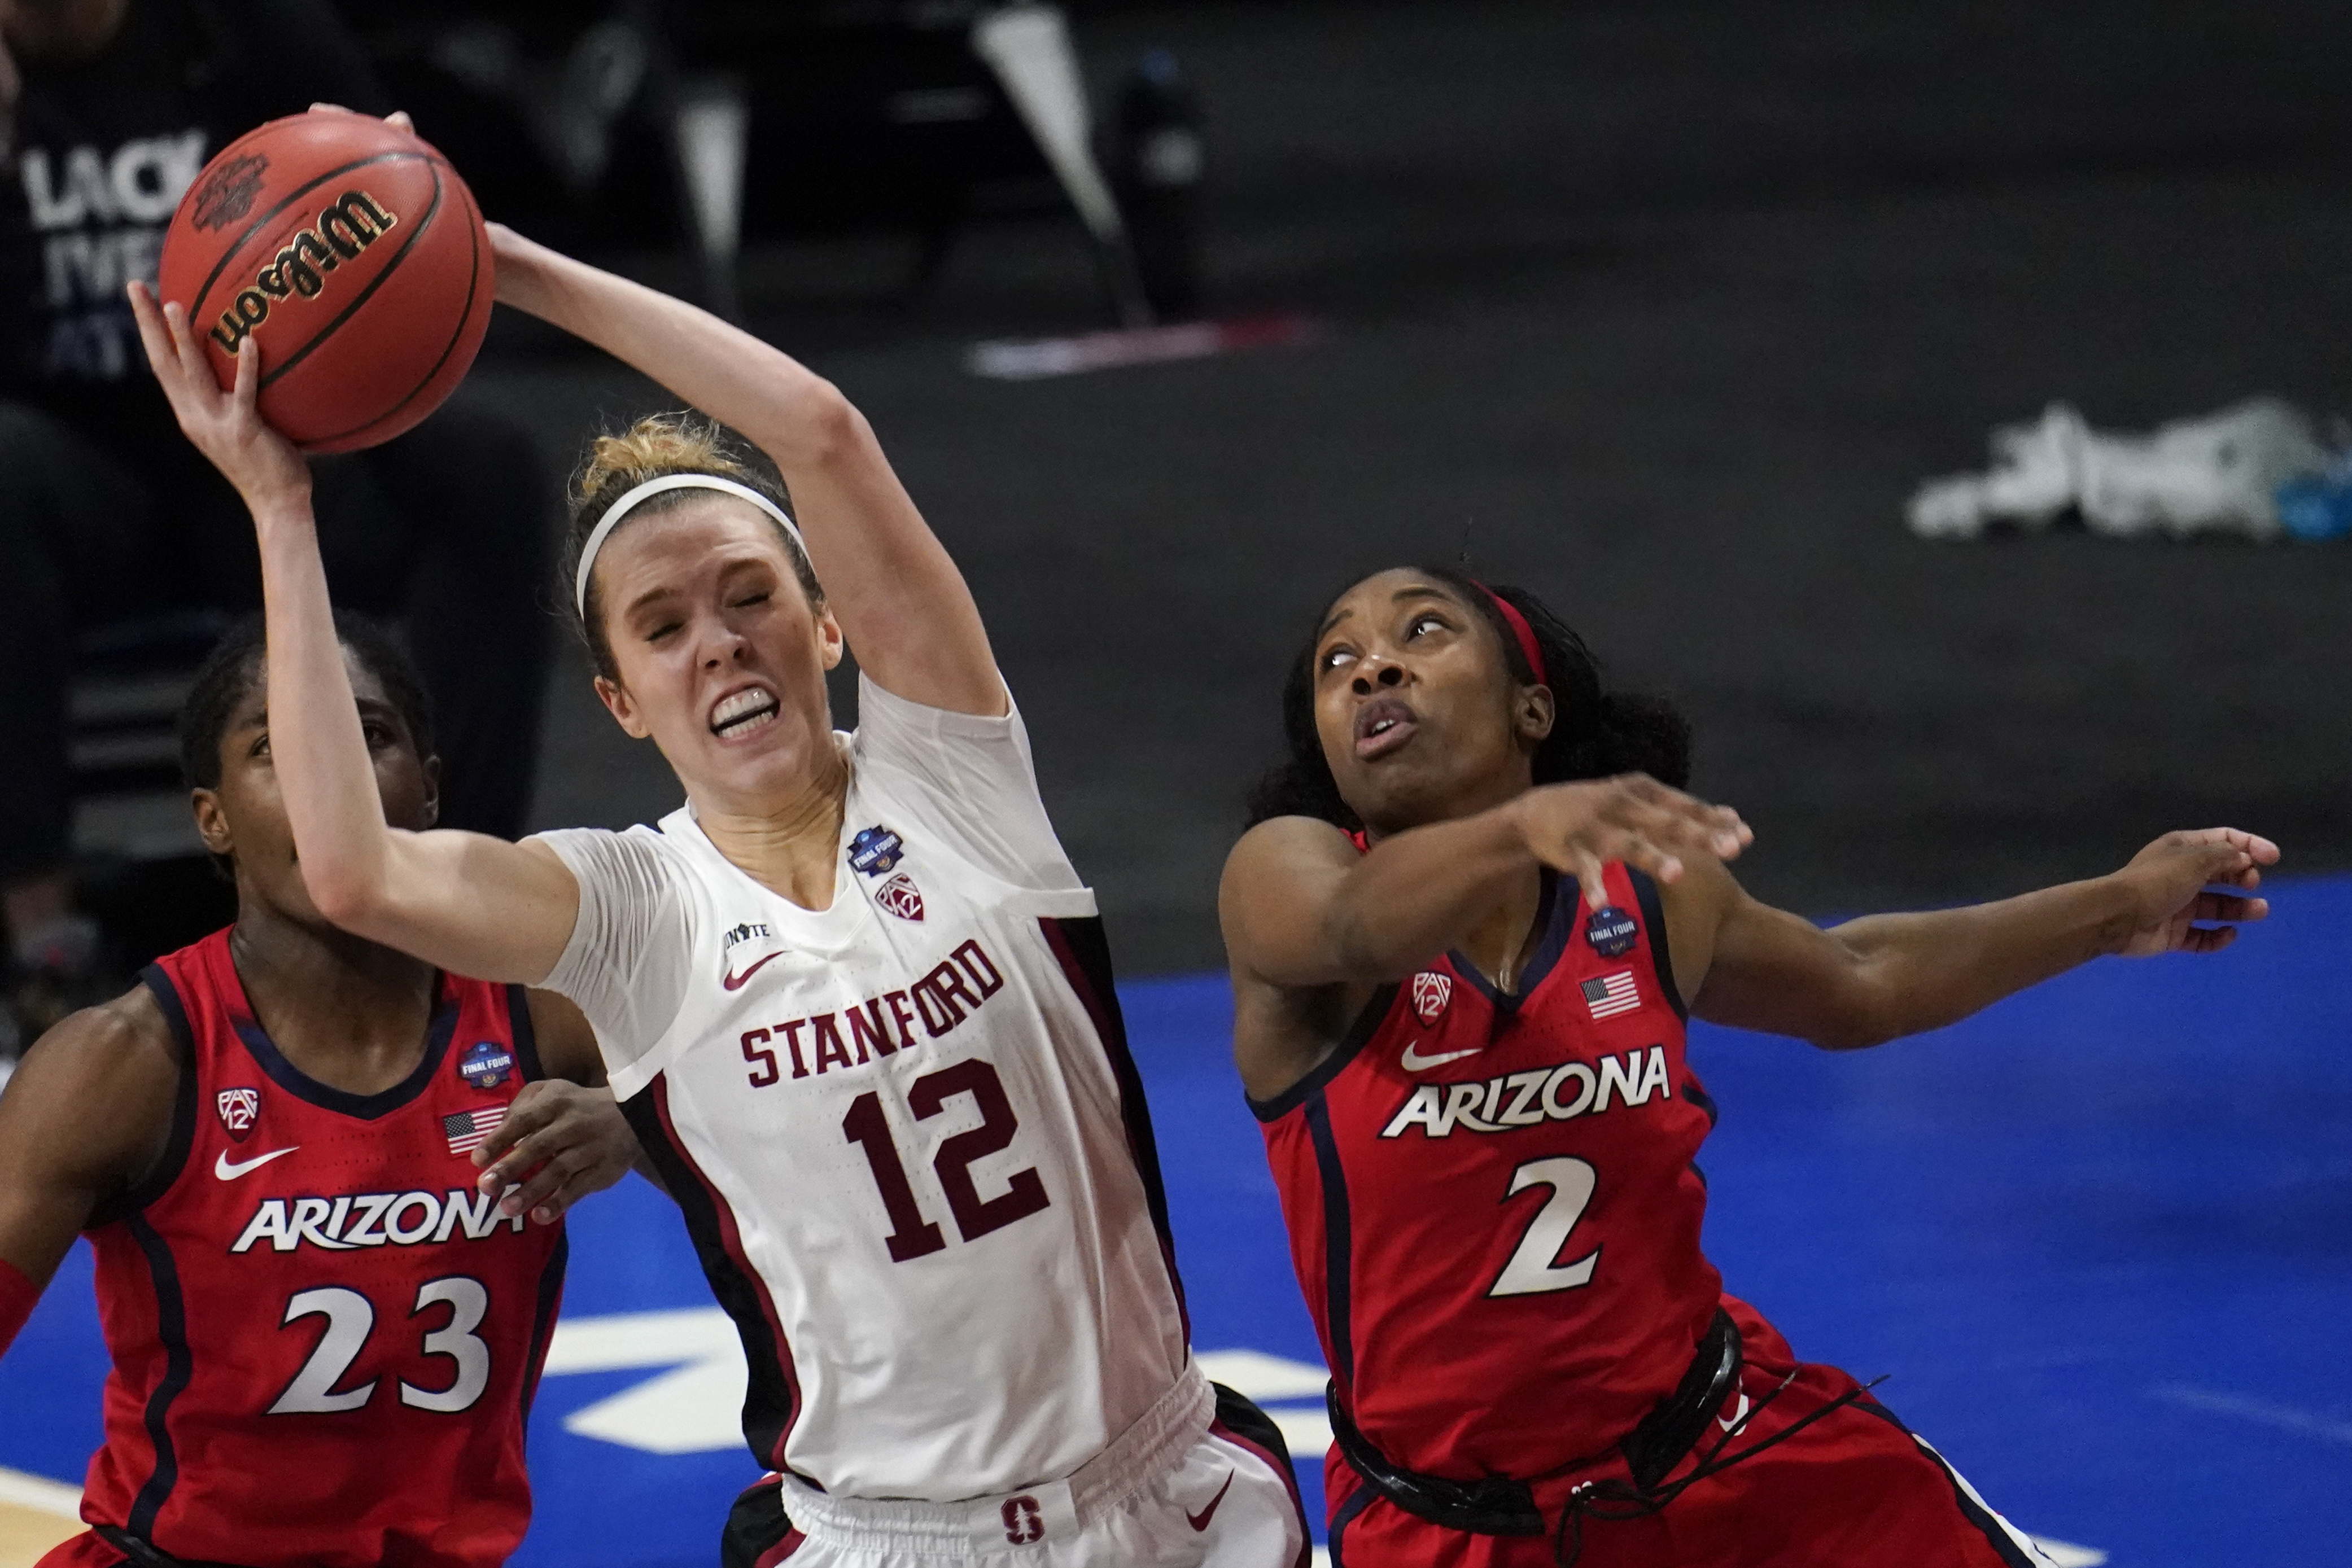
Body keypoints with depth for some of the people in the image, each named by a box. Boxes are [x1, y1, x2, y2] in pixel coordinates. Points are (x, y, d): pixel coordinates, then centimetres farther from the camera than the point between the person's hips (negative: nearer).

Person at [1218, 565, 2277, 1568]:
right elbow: (1357, 923, -40)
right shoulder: (1284, 874, -14)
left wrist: (2116, 911, 24)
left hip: (1730, 1452, 4)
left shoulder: (1650, 894, -1)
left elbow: (1852, 985, 20)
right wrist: (1524, 824, -60)